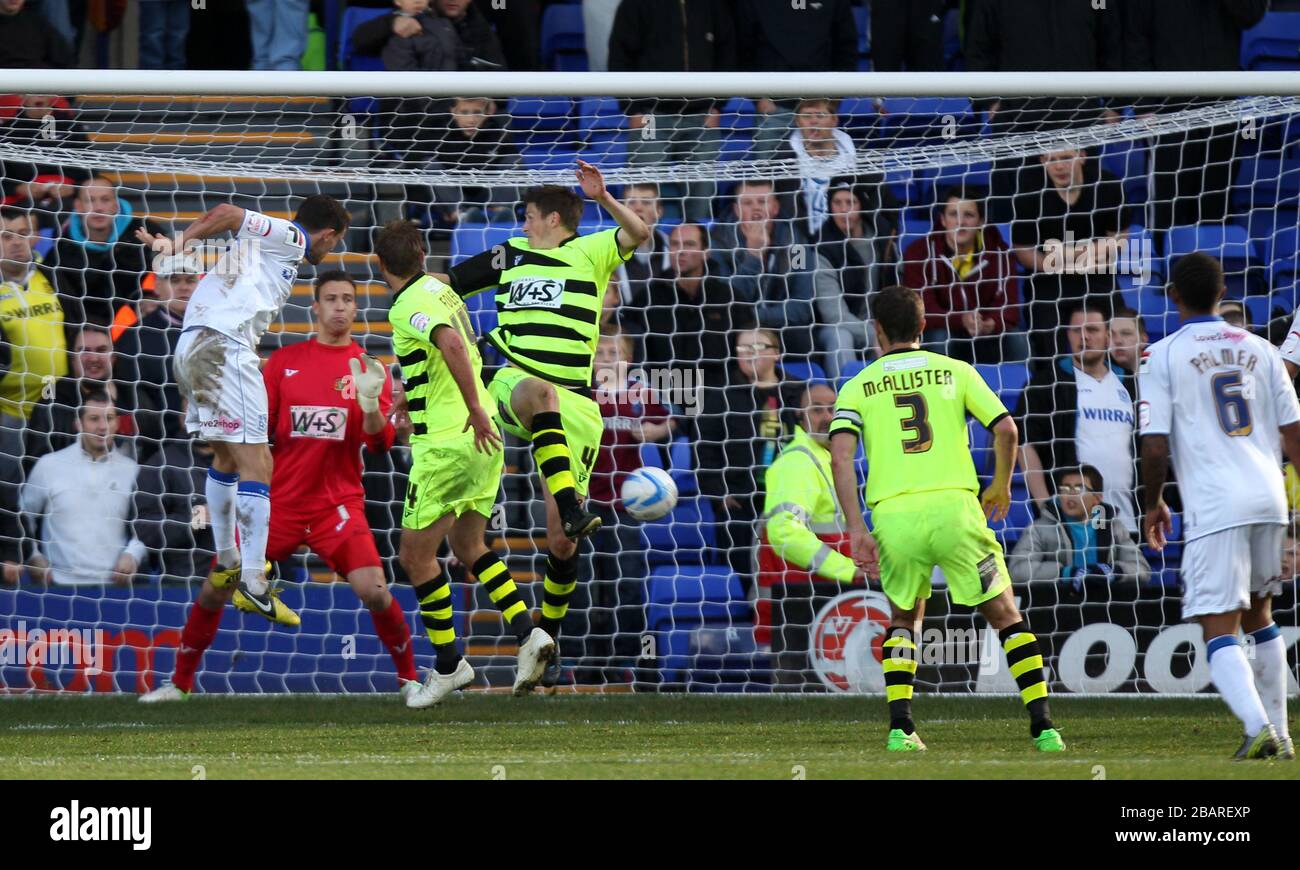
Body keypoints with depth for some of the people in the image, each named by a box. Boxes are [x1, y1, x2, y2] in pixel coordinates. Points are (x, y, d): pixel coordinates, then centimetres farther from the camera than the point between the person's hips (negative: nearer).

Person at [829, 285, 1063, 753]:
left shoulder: (857, 387, 11)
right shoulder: (955, 371, 12)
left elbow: (840, 456, -3)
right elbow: (1006, 429, 3)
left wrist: (857, 530, -4)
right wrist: (1001, 487, 20)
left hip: (893, 517, 1)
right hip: (954, 507, -1)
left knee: (905, 617, 23)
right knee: (1006, 614, 10)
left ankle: (900, 727, 8)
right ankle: (1043, 726, 1)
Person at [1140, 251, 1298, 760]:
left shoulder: (1162, 356, -2)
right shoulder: (1259, 350, 11)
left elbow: (1154, 446, -7)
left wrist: (1154, 505, 9)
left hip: (1215, 507, -5)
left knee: (1219, 630, -7)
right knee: (1259, 614, 23)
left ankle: (1258, 726, -28)